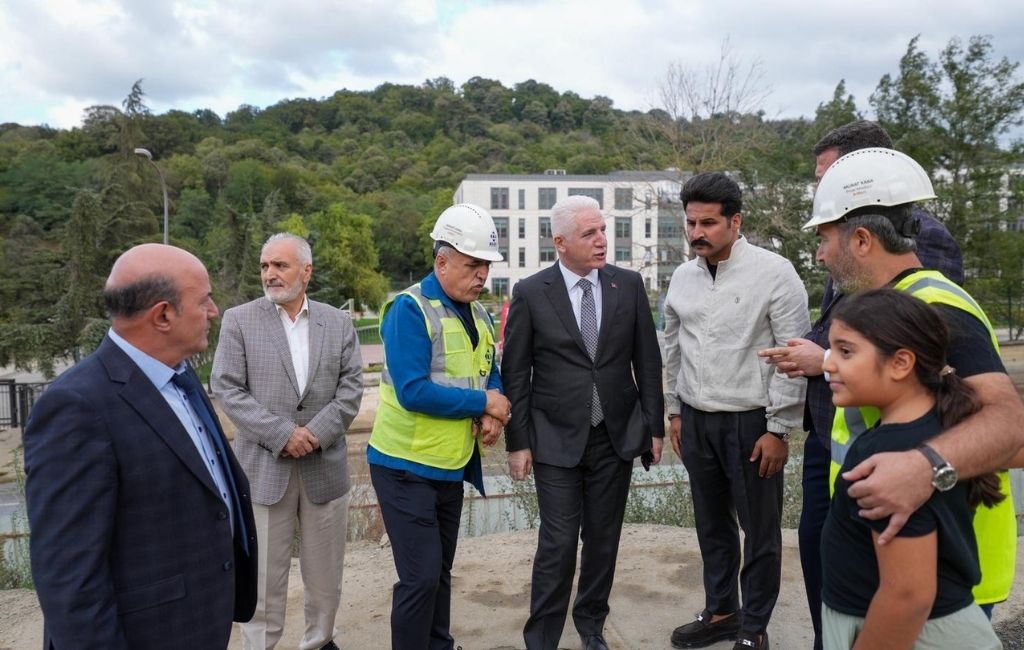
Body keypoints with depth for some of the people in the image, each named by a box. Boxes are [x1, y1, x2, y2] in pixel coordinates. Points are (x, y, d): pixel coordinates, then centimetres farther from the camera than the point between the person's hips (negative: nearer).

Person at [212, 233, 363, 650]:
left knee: (326, 573, 14)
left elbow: (351, 386, 1)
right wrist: (281, 434, -15)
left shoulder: (338, 322, 6)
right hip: (263, 466, -2)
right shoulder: (239, 320, 0)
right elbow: (227, 388, -7)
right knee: (263, 575, 7)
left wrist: (317, 433, -13)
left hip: (325, 465, 2)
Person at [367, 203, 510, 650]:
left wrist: (491, 417, -9)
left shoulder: (478, 314, 7)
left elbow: (490, 376, 12)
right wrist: (483, 404, -18)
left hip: (452, 466, 7)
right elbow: (412, 391, -25)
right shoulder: (409, 309, -17)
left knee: (440, 571, 18)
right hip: (407, 466, -7)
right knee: (420, 577, -4)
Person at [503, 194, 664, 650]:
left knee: (603, 540, 14)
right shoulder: (530, 293, -6)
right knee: (558, 543, 0)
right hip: (557, 439, -2)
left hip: (617, 436, 3)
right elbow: (514, 374, -3)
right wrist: (517, 442, -4)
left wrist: (654, 426, 5)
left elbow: (647, 361, 5)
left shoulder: (629, 285, 0)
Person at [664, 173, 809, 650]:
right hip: (696, 419, 5)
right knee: (712, 525, 18)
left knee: (760, 531, 9)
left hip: (751, 421, -5)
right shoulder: (682, 277, 5)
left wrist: (779, 429, -12)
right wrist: (674, 411, 14)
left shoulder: (774, 272, -12)